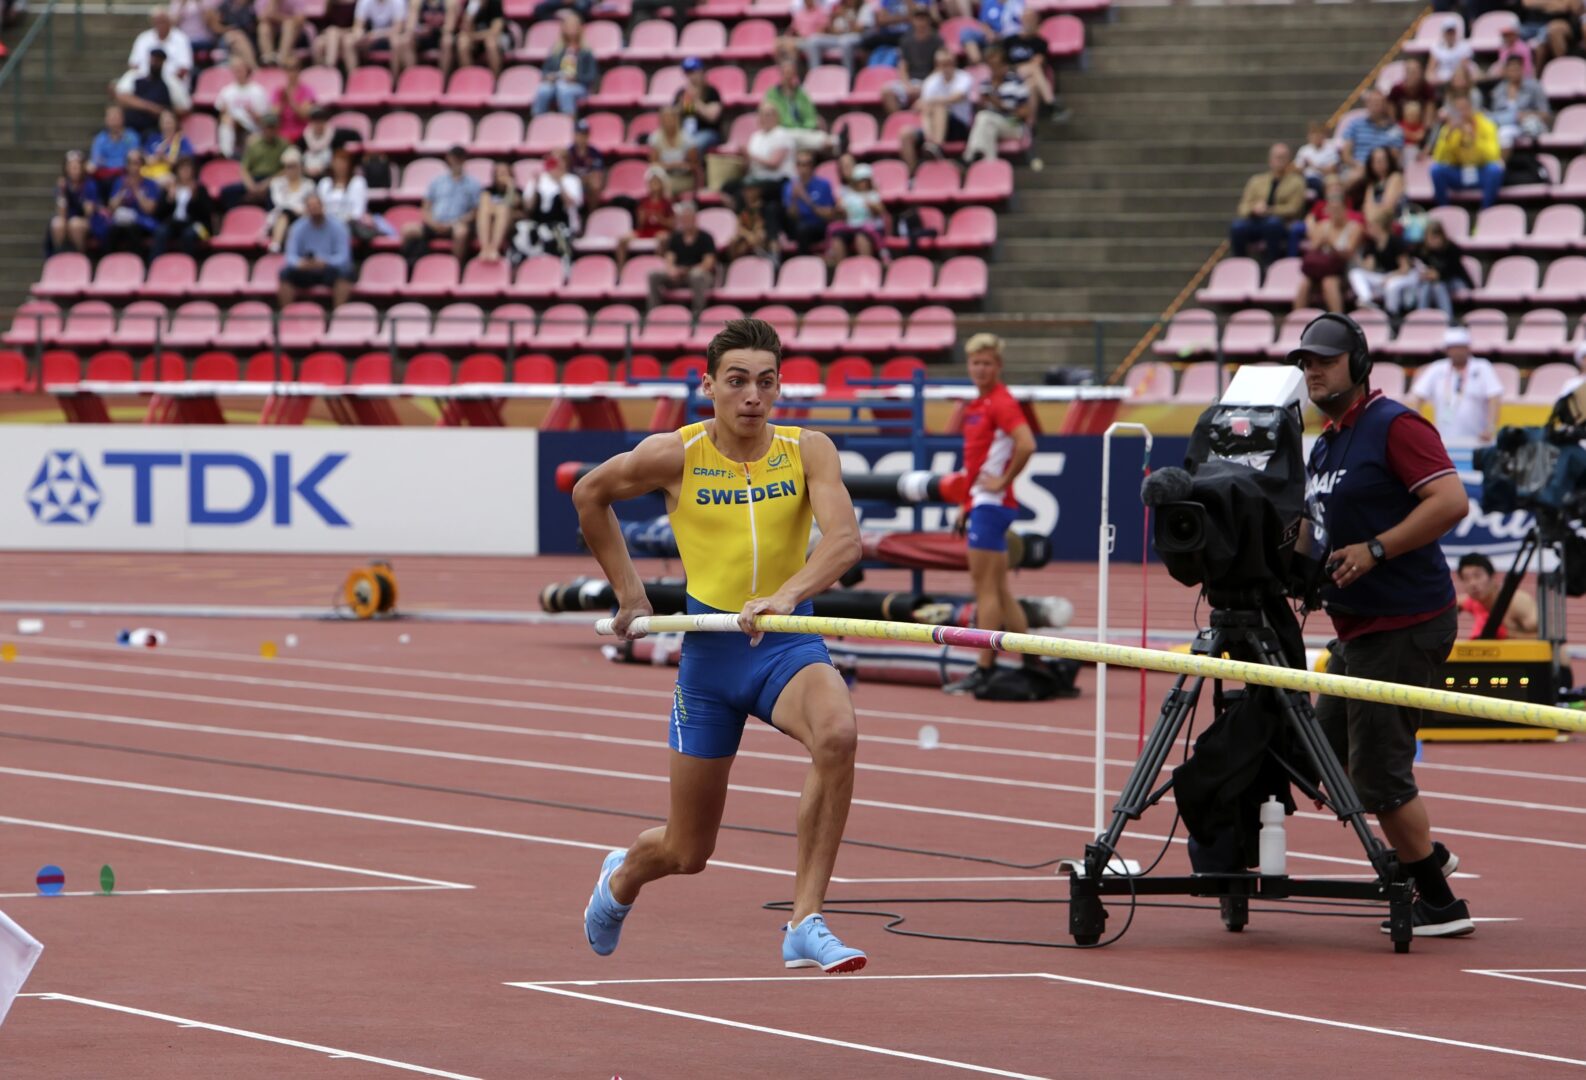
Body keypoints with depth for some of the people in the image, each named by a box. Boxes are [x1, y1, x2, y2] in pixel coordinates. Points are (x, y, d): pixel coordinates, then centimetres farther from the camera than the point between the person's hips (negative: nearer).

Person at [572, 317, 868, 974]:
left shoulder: (808, 452, -6)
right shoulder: (674, 456, -6)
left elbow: (844, 539, -22)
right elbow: (589, 495, 11)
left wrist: (786, 596, -39)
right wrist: (628, 591, 11)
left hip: (787, 642, 0)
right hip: (710, 649, 0)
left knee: (837, 733, -36)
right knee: (688, 853, 7)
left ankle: (805, 927, -27)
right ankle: (622, 878, 48)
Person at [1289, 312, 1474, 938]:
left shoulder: (1395, 427, -12)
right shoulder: (1323, 446, 16)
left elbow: (1451, 501, -23)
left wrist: (1376, 549, -25)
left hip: (1405, 625, -10)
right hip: (1355, 630, 10)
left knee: (1378, 772, -9)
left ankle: (1439, 906, 0)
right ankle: (1425, 857, 30)